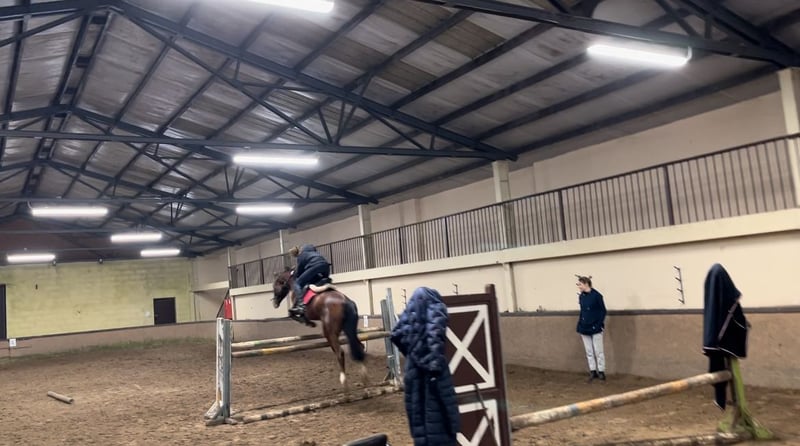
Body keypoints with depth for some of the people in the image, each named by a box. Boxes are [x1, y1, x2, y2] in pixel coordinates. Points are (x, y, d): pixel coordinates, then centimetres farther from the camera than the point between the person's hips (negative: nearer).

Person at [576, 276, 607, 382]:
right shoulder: (581, 296, 5)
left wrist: (599, 325, -13)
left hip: (595, 328, -6)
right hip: (584, 328, 6)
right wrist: (579, 327, 10)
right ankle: (593, 371, 17)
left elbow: (603, 311, -7)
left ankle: (601, 372, 12)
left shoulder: (596, 295, -12)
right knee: (589, 352, 10)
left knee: (598, 351, 2)